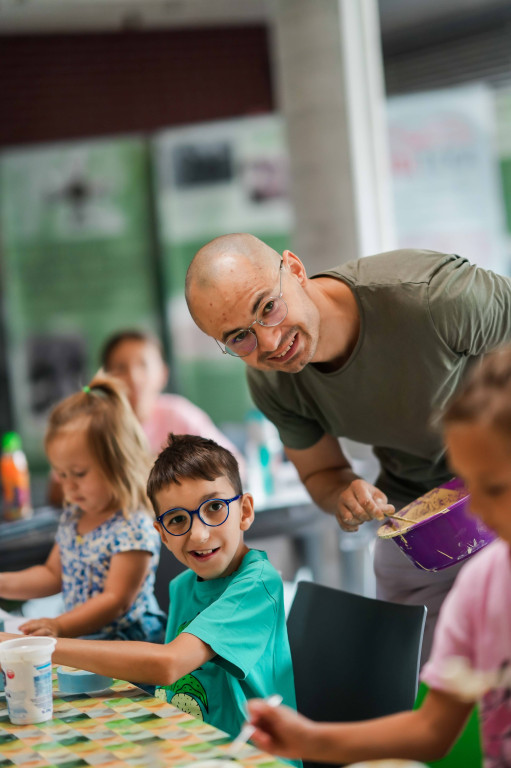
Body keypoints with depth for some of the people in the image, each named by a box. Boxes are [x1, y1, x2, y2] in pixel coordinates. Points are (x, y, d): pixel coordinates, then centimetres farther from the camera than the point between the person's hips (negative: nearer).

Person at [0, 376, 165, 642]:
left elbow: (116, 601, -17)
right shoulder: (72, 518, 14)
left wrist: (59, 626, -25)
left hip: (127, 638, -8)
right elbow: (53, 575, 26)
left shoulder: (134, 528, -14)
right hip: (78, 636, 8)